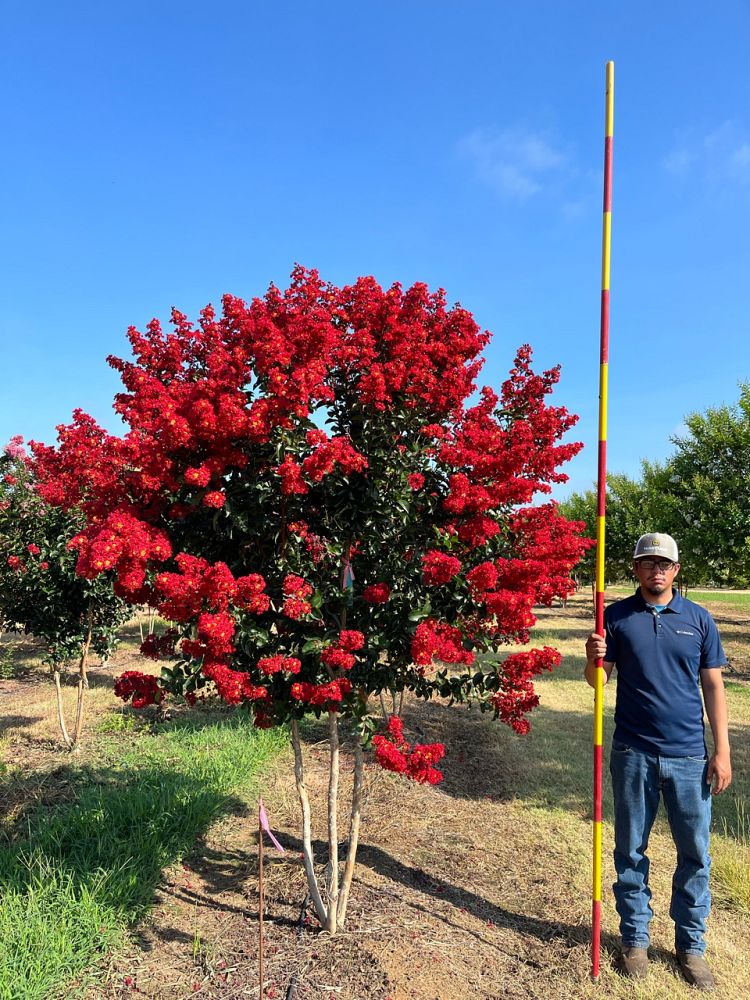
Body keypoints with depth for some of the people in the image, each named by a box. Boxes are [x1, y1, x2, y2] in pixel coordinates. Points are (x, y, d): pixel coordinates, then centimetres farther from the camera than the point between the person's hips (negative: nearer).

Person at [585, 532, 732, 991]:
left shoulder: (698, 618, 1)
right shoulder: (617, 617, -1)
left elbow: (713, 686, 4)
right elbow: (598, 681, 1)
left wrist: (722, 751, -1)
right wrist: (594, 660, -22)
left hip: (690, 755, 1)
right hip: (633, 754, 0)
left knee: (695, 854, 10)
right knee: (631, 852, 11)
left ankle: (691, 945, 28)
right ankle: (635, 939, 28)